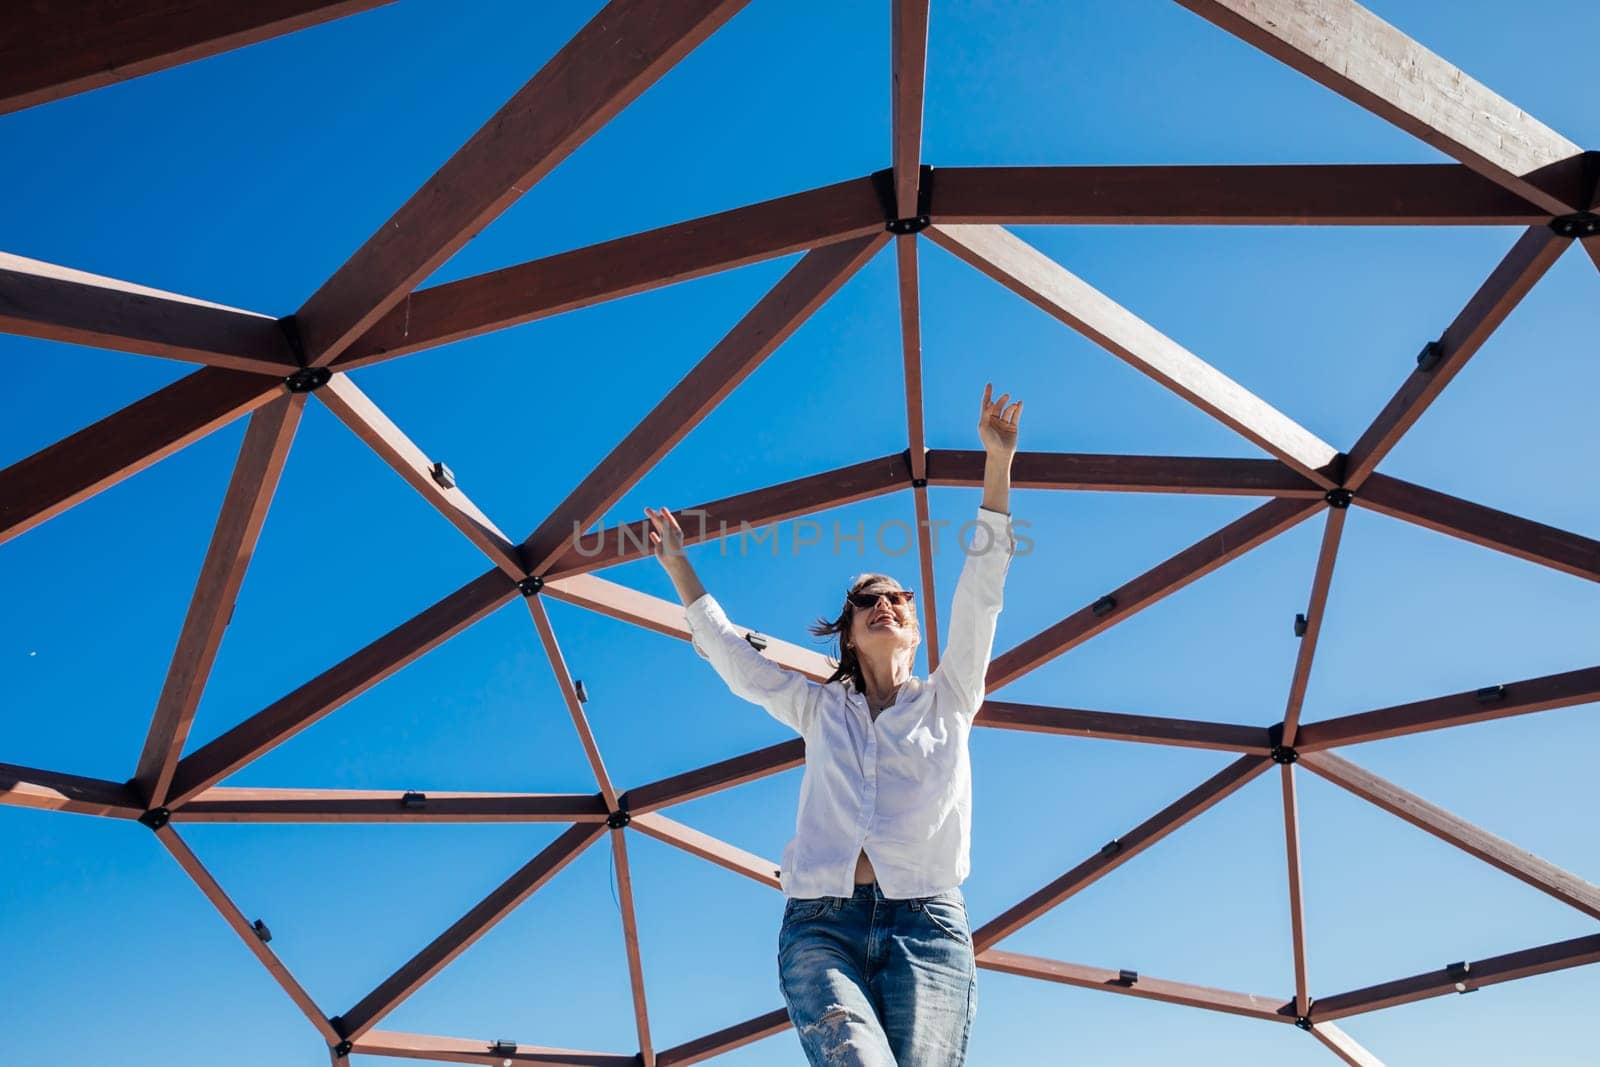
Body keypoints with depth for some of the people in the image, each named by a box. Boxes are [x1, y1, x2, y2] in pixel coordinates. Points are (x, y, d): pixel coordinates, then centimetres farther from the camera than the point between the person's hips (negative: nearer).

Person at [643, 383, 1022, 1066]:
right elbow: (730, 653, 26)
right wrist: (678, 566, 27)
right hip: (820, 924, 1)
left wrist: (998, 464, 4)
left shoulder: (947, 700, 17)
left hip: (926, 925, -1)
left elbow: (980, 594, 9)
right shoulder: (821, 709, 22)